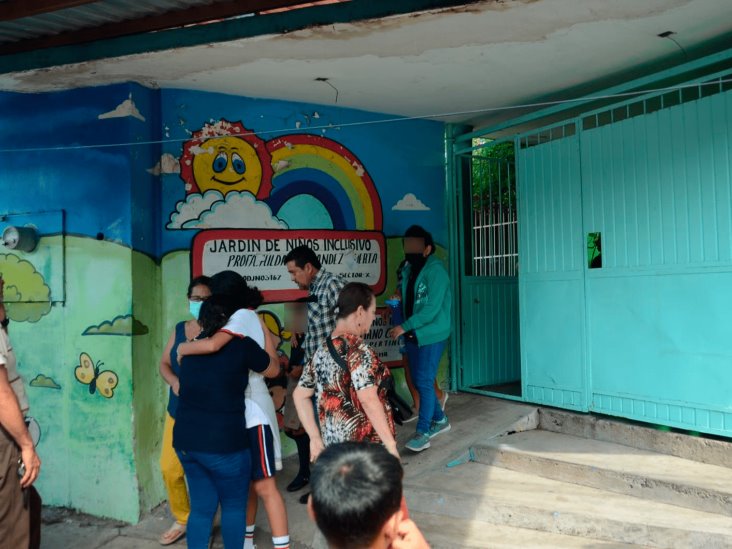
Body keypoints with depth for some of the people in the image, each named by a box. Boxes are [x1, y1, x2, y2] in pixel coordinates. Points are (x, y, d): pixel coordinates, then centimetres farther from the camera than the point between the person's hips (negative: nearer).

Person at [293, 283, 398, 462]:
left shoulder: (322, 351, 8)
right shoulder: (357, 350, -16)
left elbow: (300, 395, 16)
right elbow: (368, 400, -24)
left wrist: (315, 438, 15)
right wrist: (391, 445, -19)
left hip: (333, 445, 8)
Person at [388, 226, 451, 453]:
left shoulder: (435, 270, -15)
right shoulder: (409, 268, 9)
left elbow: (432, 308, -22)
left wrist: (404, 327, -23)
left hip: (431, 335, -8)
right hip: (413, 334, 8)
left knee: (424, 381, -8)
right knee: (418, 380, 13)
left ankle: (422, 432, 0)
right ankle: (439, 419, 30)